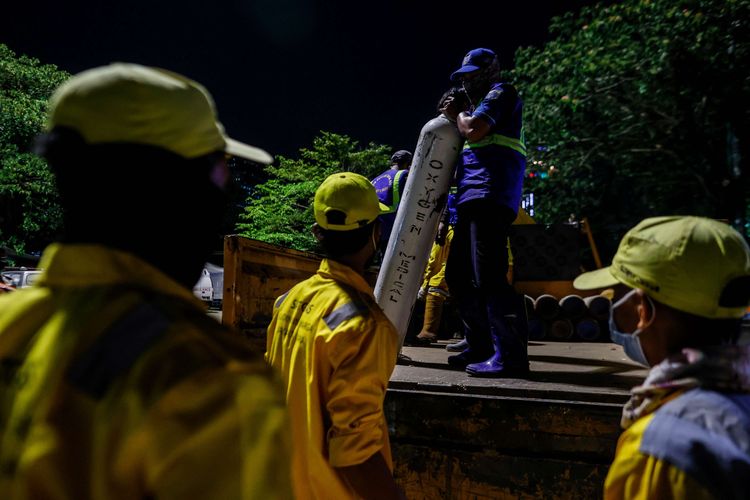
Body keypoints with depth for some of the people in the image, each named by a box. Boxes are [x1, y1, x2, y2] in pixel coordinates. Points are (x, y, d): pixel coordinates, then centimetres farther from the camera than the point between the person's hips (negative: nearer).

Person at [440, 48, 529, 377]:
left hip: (490, 196, -11)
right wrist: (455, 116, 17)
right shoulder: (485, 102, 31)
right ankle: (481, 347, 18)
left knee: (488, 277, -16)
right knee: (458, 275, 12)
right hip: (475, 200, 11)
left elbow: (473, 130, -13)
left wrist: (458, 115, 5)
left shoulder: (500, 92, 2)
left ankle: (510, 357, -14)